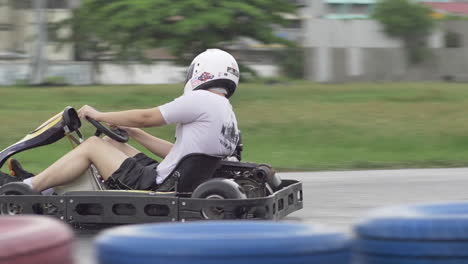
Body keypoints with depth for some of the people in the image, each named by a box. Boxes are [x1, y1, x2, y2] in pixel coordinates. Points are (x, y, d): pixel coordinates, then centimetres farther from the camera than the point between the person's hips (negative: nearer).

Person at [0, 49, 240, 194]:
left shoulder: (203, 100, -12)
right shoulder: (228, 116, 15)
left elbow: (146, 117, -9)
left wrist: (99, 115, 4)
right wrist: (134, 133, 21)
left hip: (157, 187, -9)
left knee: (93, 145, -2)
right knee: (110, 142, 16)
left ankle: (26, 187, 5)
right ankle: (45, 186, 16)